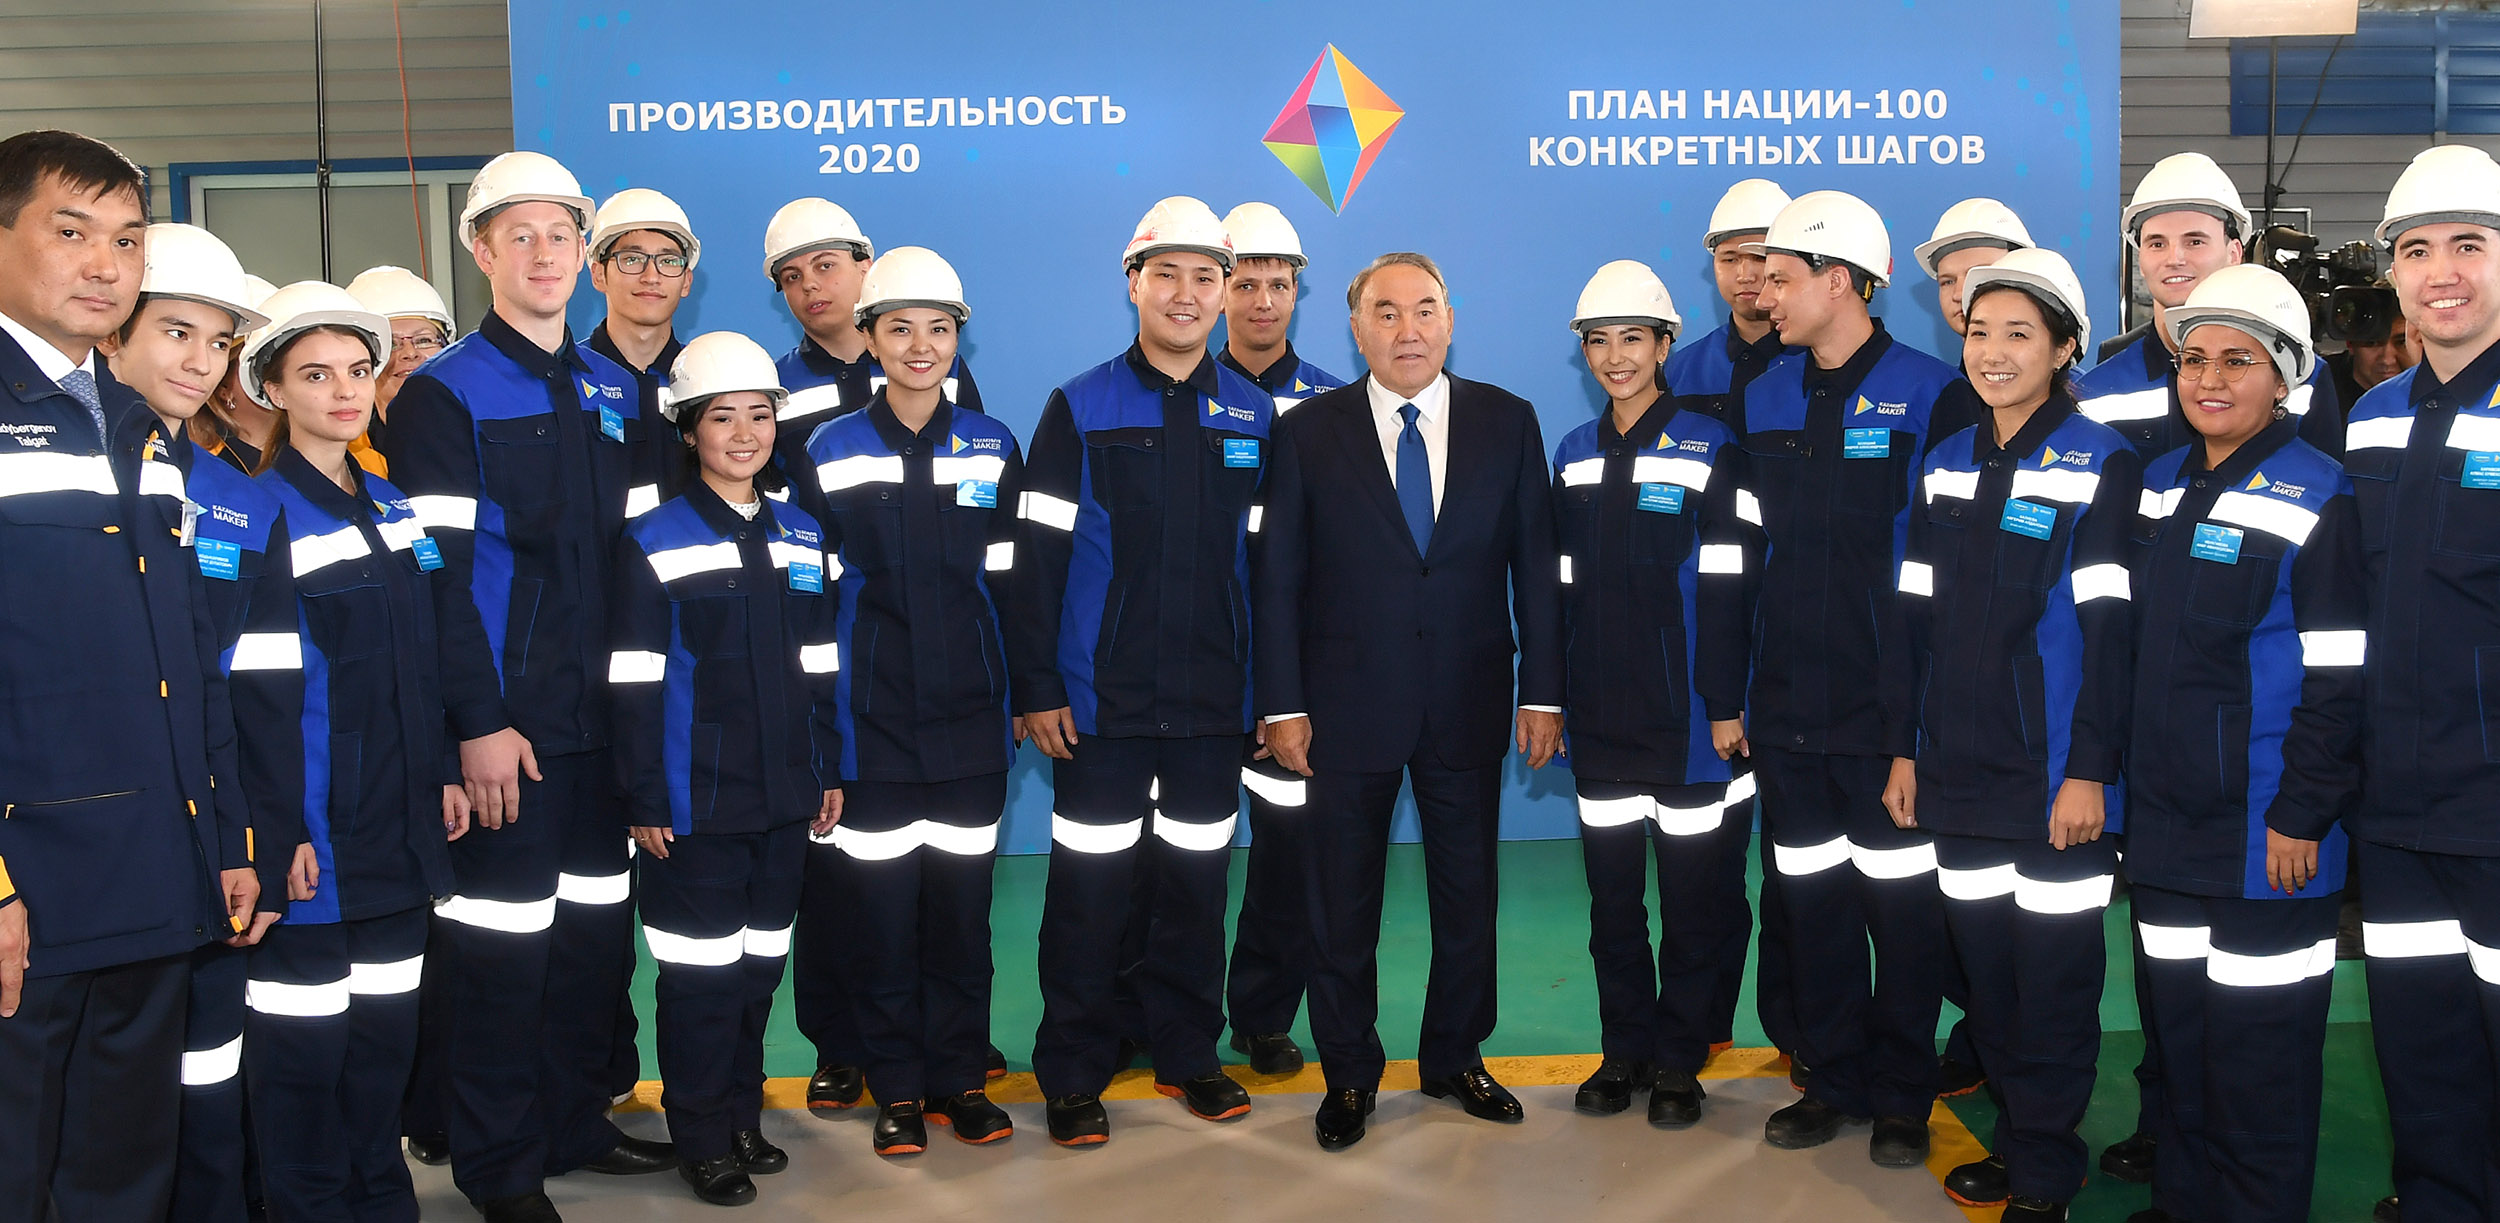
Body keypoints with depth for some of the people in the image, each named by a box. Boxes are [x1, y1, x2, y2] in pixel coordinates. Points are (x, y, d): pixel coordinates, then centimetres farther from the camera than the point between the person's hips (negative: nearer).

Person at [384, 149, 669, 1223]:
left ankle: (577, 1122, 28)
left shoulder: (615, 390, 12)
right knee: (502, 933, 0)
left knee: (598, 923, 12)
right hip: (506, 721, -5)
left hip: (604, 712, 6)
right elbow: (437, 570, -11)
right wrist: (478, 721, -16)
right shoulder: (444, 394, -5)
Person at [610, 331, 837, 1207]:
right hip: (696, 801, -5)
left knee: (760, 963, 14)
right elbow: (633, 684, -8)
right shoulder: (653, 543, -6)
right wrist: (645, 799, -11)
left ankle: (744, 1115, 28)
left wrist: (828, 772, 11)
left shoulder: (802, 538, 9)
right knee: (701, 971, 2)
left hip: (784, 800, 5)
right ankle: (701, 1136, 16)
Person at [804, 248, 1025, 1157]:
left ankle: (959, 1078, 22)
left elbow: (1007, 586, 8)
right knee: (879, 907, 3)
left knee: (962, 903, 7)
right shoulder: (831, 453, 1)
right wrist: (813, 725, 1)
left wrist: (1019, 700, 5)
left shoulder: (992, 449, 6)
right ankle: (897, 1090, 18)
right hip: (872, 720, -1)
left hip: (968, 722, 2)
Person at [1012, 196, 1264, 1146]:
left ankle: (1187, 1053, 27)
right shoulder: (1079, 409, -1)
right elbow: (1038, 557, -4)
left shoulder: (1253, 415, 7)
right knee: (1090, 887, 3)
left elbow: (1266, 560, 8)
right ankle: (1074, 1075, 17)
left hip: (1213, 702, 3)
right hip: (1101, 700, -2)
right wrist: (1036, 689, -8)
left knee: (1196, 881, 11)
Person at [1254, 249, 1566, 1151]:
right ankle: (1348, 1074, 26)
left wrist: (1543, 692, -2)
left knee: (1468, 896, 13)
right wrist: (1282, 705, -7)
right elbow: (1278, 577, -2)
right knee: (1341, 906, 9)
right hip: (1348, 705, -1)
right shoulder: (1311, 432, -1)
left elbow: (1536, 564, 2)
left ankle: (1455, 1058, 32)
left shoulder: (1508, 423, 2)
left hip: (1469, 705, 1)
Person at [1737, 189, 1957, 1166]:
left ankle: (1902, 1096, 23)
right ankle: (1834, 1079, 28)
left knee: (1900, 900, 6)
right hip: (1788, 708, 5)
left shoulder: (1928, 393, -8)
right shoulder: (1764, 399, 8)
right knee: (1811, 898, 12)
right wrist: (1738, 689, 9)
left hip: (1888, 707, -5)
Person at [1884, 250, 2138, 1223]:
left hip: (2052, 772, -5)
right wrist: (1904, 748, 9)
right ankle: (2017, 1138, 26)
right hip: (1959, 772, 5)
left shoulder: (2100, 466, -6)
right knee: (1983, 962, 11)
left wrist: (2090, 770, -15)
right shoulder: (1946, 467, 10)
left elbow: (2109, 629, -11)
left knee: (2054, 973, 2)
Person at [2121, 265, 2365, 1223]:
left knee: (2260, 1051, 3)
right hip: (2164, 820, 6)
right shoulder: (2158, 485, 10)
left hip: (2265, 833, -6)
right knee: (2177, 1033, 17)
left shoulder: (2315, 498, -9)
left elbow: (2337, 677, -13)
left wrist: (2301, 814, -16)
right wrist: (2128, 783, 14)